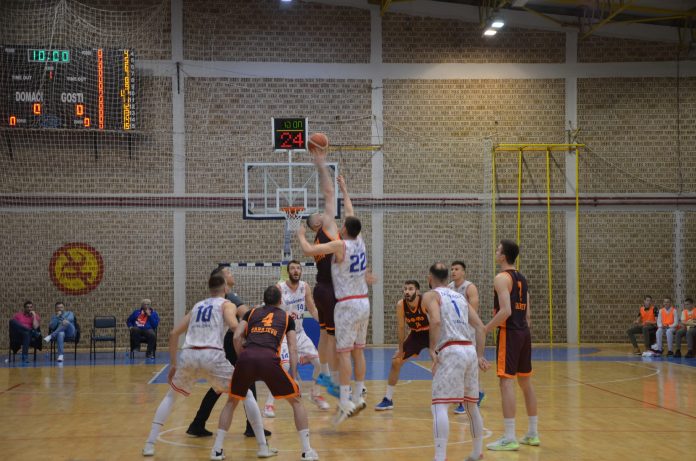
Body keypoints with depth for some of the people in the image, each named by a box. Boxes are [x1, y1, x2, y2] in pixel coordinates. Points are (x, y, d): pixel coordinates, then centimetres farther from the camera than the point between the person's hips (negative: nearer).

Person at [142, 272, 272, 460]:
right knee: (246, 394, 11)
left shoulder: (197, 306, 28)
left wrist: (173, 364, 30)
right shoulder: (227, 304, 14)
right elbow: (234, 326, -8)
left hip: (188, 355, 4)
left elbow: (173, 334, 25)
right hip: (212, 356, -4)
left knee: (171, 396, 29)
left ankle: (149, 445, 19)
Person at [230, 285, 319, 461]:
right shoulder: (287, 317, 25)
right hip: (269, 359, -2)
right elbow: (293, 349, 16)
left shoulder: (251, 313, 28)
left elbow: (237, 337, 13)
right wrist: (293, 377, 15)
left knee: (232, 402, 25)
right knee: (296, 401, 15)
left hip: (246, 358, 2)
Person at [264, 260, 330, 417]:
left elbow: (313, 310, 4)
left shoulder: (305, 287, -2)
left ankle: (315, 395, 25)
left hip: (299, 333, 6)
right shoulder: (279, 288, -17)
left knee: (320, 362, 1)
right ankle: (269, 404, -14)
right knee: (283, 366, -24)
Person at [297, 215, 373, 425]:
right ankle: (358, 398, 18)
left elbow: (308, 250, -17)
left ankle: (345, 403, -11)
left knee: (344, 352, -7)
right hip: (364, 303, 7)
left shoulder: (340, 245, -14)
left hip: (347, 304, -7)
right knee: (358, 351, 13)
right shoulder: (360, 242, 5)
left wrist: (301, 235, -1)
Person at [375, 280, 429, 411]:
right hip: (415, 334, 4)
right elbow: (401, 327, -7)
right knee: (396, 361, 1)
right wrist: (401, 348, -5)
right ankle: (388, 400, 12)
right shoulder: (400, 305, -18)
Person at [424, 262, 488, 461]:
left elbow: (436, 321, -16)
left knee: (439, 406, -9)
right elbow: (480, 326, 16)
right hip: (470, 350, 7)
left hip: (450, 351, -7)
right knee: (472, 405, 20)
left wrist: (432, 350, -13)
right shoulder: (460, 296, 23)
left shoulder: (431, 295, 5)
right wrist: (480, 355, 15)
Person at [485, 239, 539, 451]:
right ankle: (533, 433, 22)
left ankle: (510, 438, -11)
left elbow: (505, 311, -21)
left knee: (507, 382, -8)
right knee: (525, 382, 15)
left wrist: (484, 330, -15)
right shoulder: (522, 279, 16)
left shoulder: (501, 278, -11)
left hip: (509, 332, -9)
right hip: (524, 332, 9)